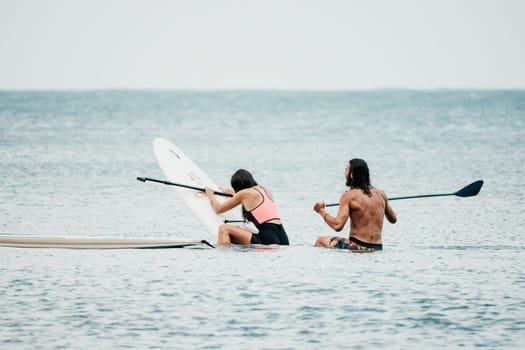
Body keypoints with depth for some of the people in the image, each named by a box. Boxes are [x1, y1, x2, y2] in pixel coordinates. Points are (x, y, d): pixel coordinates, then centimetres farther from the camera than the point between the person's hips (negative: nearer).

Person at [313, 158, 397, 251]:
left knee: (320, 241, 16)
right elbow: (393, 219, 17)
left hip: (358, 247, -6)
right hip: (378, 248, 6)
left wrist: (322, 211, -6)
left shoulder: (349, 196, -12)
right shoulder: (381, 194, 4)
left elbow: (338, 226, -21)